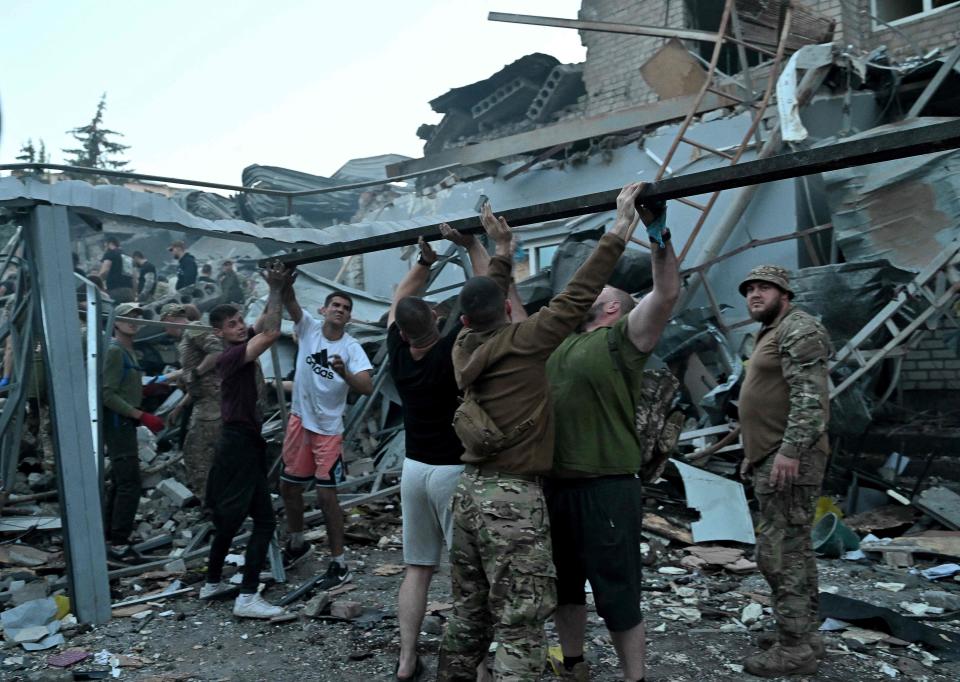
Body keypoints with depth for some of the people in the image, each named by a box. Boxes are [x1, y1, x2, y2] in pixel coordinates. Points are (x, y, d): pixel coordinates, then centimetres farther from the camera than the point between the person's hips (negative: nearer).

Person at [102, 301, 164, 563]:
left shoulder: (128, 351, 16)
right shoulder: (114, 351, -13)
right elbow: (107, 394, -19)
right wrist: (142, 416, -22)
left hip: (124, 423, 10)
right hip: (117, 423, -10)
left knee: (120, 483, 14)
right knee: (129, 484, -11)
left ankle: (110, 539, 21)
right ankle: (118, 543, -8)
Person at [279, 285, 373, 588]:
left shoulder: (351, 347, -11)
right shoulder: (308, 327, -2)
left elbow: (367, 387, -23)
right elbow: (289, 301, -18)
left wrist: (344, 373, -41)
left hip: (328, 427, -4)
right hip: (299, 420, 4)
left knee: (326, 495, -4)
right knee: (288, 486, 16)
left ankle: (339, 564, 7)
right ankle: (296, 544, 39)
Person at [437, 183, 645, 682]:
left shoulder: (464, 348, 6)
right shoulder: (522, 341, -11)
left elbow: (482, 311, 25)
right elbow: (577, 296, -13)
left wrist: (503, 257, 32)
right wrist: (618, 233, -10)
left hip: (470, 489, 7)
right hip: (514, 495, -7)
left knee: (468, 612, 18)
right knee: (519, 623, -1)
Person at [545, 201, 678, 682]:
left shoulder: (623, 338, -6)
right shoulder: (560, 341, 15)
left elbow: (667, 292, -19)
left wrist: (657, 231, -29)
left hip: (605, 487, -8)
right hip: (554, 484, 8)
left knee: (617, 593, 3)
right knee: (563, 584, 21)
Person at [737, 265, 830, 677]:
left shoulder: (798, 329, -9)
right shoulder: (770, 335, 22)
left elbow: (809, 396, -21)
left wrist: (790, 451, -27)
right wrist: (754, 453, 22)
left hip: (789, 459, -10)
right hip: (772, 459, 10)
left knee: (778, 551, -10)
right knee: (794, 548, 14)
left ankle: (796, 648, -4)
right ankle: (804, 633, 22)